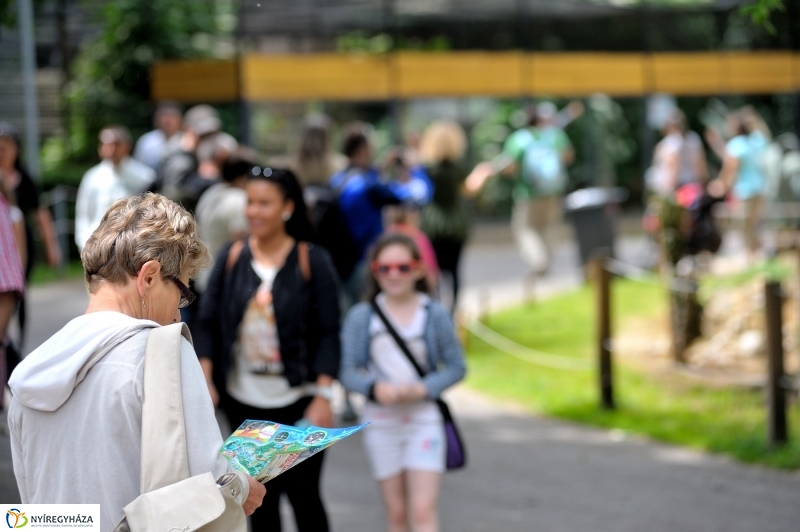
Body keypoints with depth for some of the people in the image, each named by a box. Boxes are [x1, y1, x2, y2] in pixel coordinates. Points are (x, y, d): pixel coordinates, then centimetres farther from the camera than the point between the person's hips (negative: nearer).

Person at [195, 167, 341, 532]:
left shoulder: (312, 261, -4)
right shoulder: (231, 258, 2)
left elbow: (329, 334, -5)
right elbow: (208, 324, 3)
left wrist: (323, 396, -13)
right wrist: (206, 379, -9)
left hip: (297, 402, -3)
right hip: (244, 403, 3)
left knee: (303, 494, -3)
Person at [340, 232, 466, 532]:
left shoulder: (435, 314, -3)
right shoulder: (361, 317, -1)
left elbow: (456, 367, 0)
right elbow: (348, 372, -2)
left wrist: (423, 388, -16)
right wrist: (375, 387, -21)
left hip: (424, 420, -1)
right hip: (381, 422, 1)